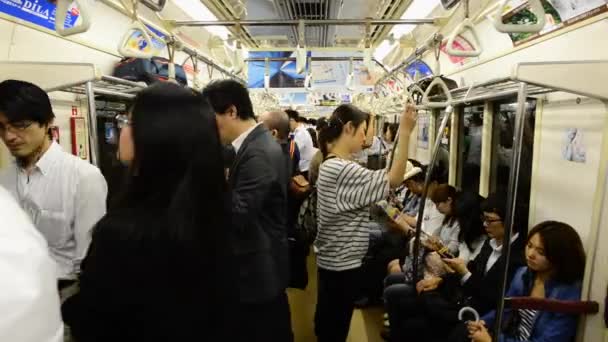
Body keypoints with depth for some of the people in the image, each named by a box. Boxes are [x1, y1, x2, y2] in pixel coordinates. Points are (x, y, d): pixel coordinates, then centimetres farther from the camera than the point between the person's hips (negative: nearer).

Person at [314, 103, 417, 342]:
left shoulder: (330, 165, 8)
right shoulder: (342, 169, -25)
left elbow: (366, 192, 11)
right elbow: (393, 180, -26)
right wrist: (405, 133, -27)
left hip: (332, 259, 10)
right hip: (343, 263, -10)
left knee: (327, 322, 23)